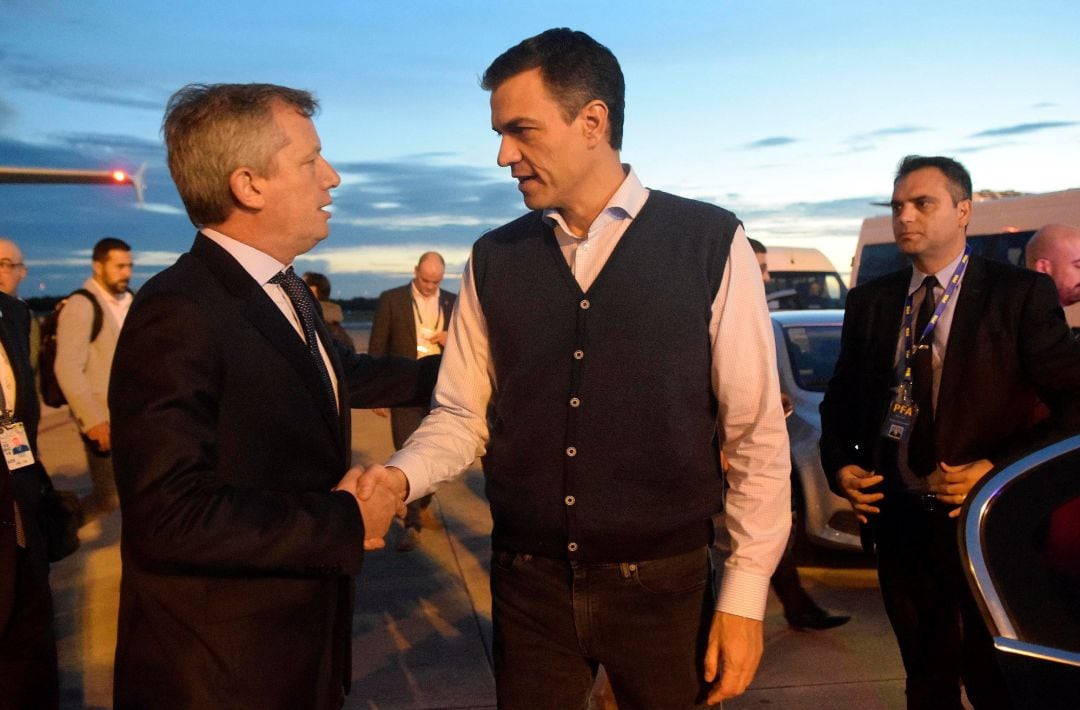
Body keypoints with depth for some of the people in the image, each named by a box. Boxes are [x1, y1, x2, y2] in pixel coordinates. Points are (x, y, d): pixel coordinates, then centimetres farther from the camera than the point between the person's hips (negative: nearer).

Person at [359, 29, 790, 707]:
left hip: (661, 581, -2)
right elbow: (463, 414, 4)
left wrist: (745, 595, -6)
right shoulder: (494, 260, 2)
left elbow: (757, 434, -6)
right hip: (527, 580, 2)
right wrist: (401, 475, -15)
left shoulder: (710, 244, -8)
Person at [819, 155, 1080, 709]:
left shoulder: (1022, 295, -6)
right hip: (899, 522, 4)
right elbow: (840, 397, 14)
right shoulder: (869, 302, 6)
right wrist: (840, 465, -2)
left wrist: (999, 469, -20)